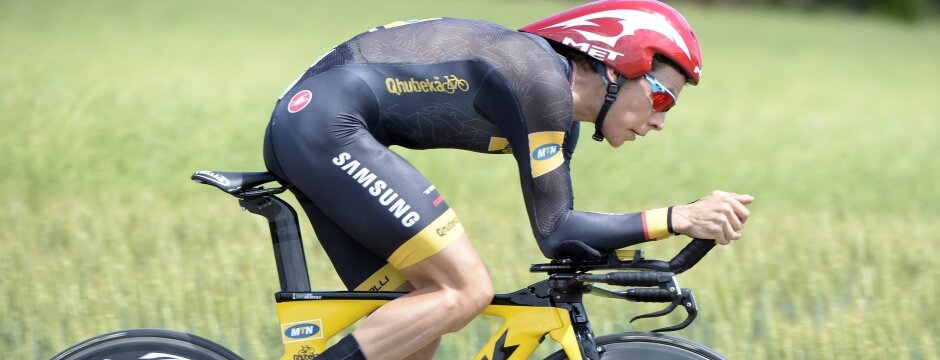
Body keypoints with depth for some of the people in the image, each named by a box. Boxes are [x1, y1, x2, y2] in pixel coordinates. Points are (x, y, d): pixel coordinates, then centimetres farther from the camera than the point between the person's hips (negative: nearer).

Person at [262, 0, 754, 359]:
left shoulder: (560, 113, 15)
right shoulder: (543, 81, -13)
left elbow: (565, 234, 22)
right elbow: (554, 234, -14)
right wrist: (679, 219, -16)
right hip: (327, 125, -10)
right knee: (466, 291, -13)